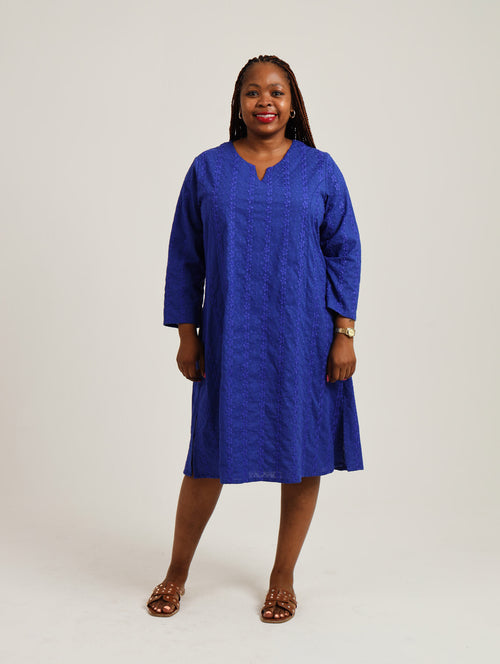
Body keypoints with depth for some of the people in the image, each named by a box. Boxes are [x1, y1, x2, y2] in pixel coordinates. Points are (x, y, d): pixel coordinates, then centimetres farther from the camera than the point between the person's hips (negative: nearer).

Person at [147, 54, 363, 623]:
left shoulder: (320, 170, 4)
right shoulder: (208, 170, 4)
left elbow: (344, 253, 2)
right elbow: (185, 257, 6)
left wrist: (344, 334, -5)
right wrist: (187, 335, 1)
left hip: (303, 339, 1)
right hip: (230, 340, 0)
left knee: (302, 458, 7)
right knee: (210, 455, 7)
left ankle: (283, 578, 27)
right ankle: (177, 572, 27)